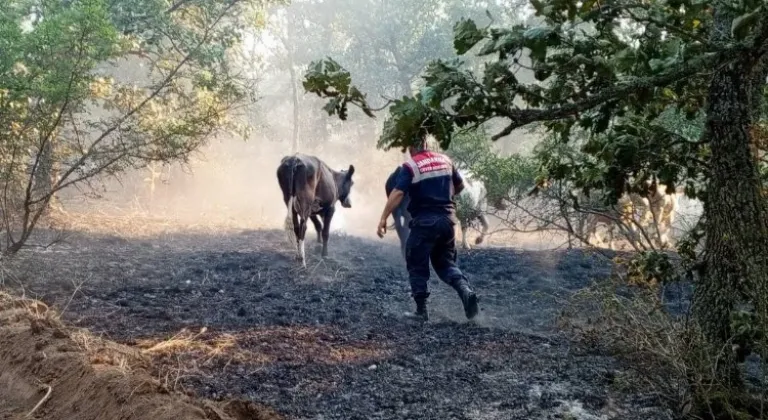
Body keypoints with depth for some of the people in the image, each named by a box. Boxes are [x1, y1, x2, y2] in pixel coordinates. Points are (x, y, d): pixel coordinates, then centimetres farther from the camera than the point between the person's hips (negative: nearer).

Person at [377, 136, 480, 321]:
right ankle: (466, 290, -6)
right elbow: (460, 185, 20)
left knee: (417, 266, 8)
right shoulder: (445, 160, 8)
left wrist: (383, 219, -16)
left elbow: (397, 193, -18)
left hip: (424, 222, -5)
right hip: (447, 220, 5)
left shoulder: (410, 166, -8)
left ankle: (421, 311, 8)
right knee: (445, 263, 18)